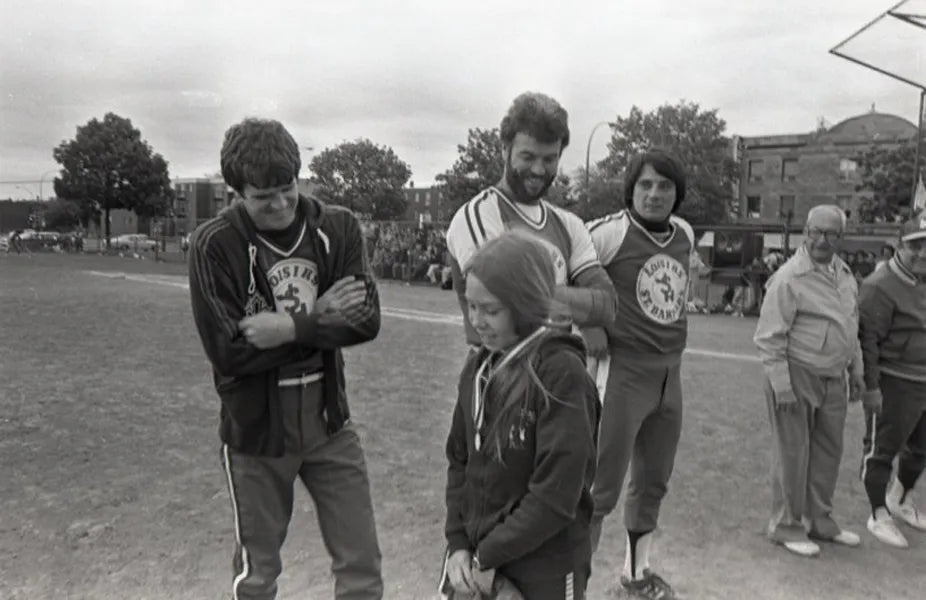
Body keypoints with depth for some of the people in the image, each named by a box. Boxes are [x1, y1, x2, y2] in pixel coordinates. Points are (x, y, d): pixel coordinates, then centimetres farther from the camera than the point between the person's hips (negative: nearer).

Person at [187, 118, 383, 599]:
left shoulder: (338, 227, -5)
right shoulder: (214, 244, -13)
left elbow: (365, 320, -11)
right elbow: (228, 350, -18)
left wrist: (291, 329, -23)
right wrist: (316, 318, -17)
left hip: (328, 420, 2)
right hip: (256, 428, -2)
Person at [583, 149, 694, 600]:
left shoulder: (686, 234, 6)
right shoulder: (610, 232, -16)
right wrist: (593, 336, -11)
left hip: (670, 376, 7)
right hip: (622, 373, -7)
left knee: (653, 482, 19)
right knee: (602, 488, -1)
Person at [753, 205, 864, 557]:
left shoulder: (845, 273, 10)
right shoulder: (789, 278, -15)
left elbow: (852, 326, 20)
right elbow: (769, 337, -16)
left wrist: (856, 370, 20)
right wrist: (781, 385, -18)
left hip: (833, 379, 8)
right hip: (797, 376, -7)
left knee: (829, 450, 16)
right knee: (793, 453, 2)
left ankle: (819, 520, 33)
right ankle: (786, 525, 18)